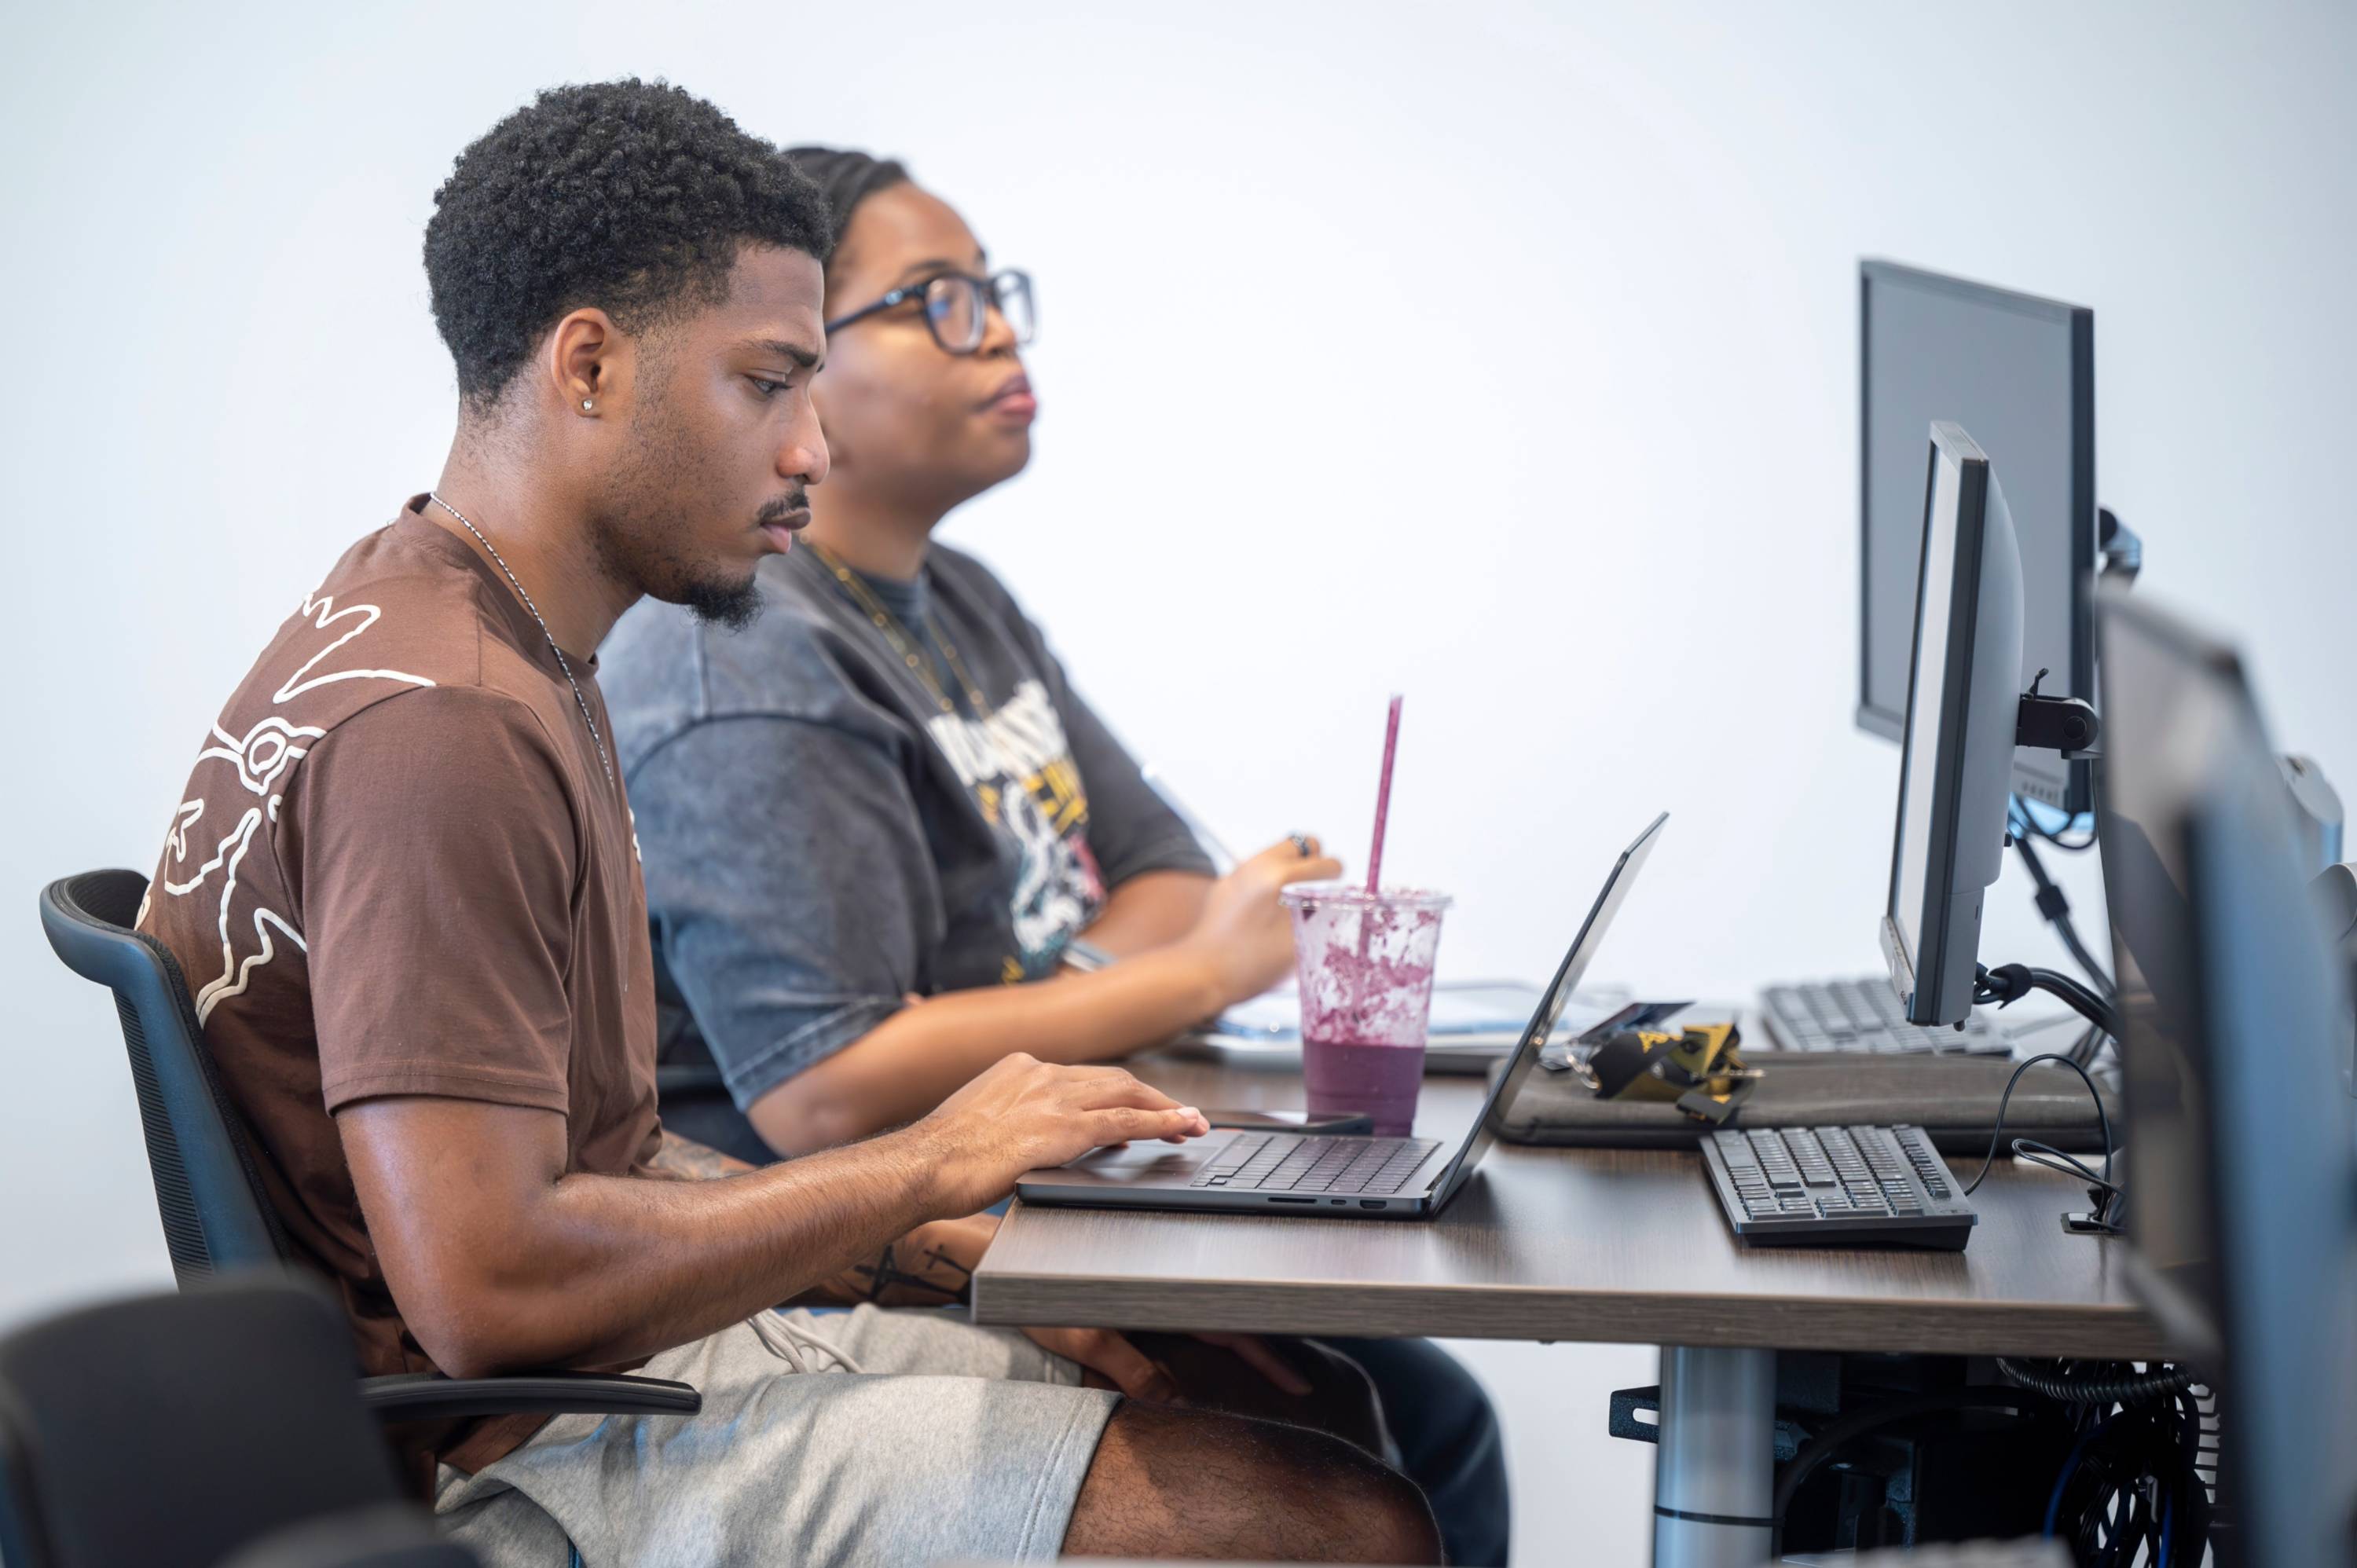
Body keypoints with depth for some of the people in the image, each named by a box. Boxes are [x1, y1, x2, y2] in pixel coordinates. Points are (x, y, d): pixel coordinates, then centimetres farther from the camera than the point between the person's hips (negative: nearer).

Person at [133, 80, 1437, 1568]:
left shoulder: (521, 661, 13)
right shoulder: (435, 720, -21)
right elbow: (485, 1288, -28)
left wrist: (959, 1251, 3)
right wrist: (927, 1168, -17)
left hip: (634, 1356, 10)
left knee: (1339, 1413, 9)